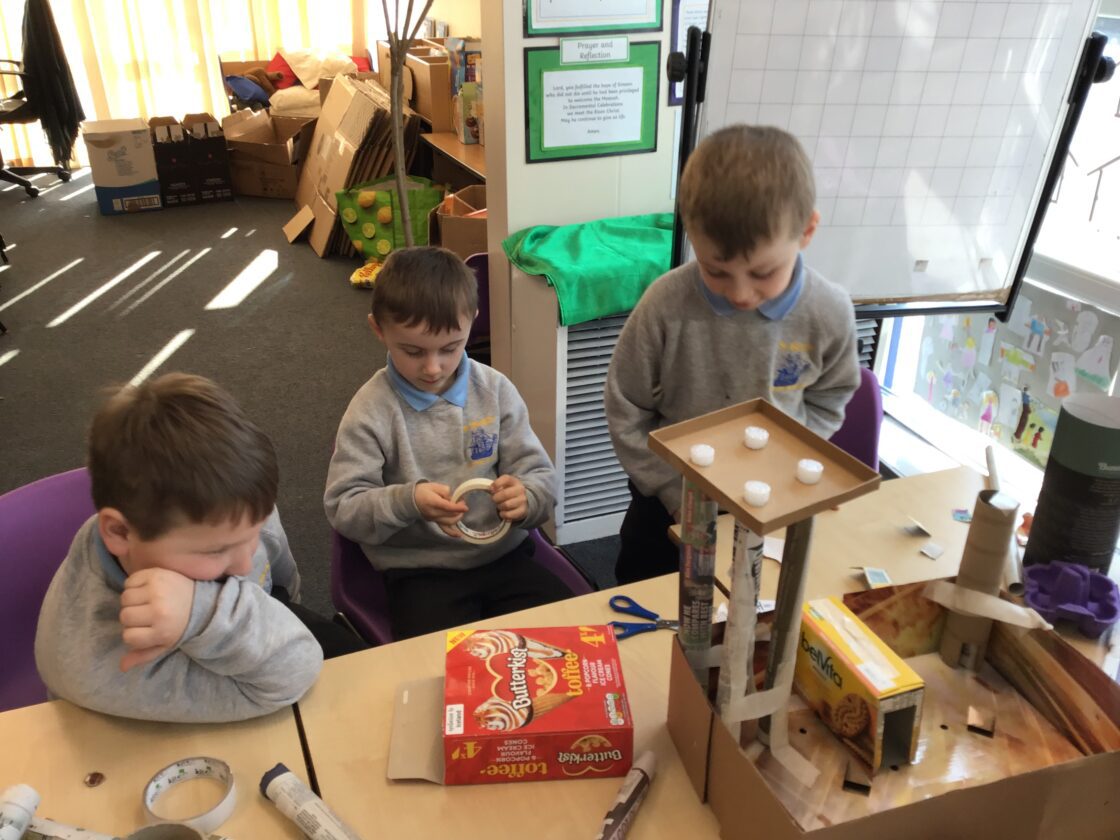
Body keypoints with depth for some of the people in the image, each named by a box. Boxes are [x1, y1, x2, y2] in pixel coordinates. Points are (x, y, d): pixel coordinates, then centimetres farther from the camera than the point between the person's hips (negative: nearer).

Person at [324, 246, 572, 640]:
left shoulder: (495, 390, 0)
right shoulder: (372, 409, -7)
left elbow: (541, 476, 2)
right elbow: (343, 508, -8)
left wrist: (526, 498, -22)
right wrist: (407, 501, -27)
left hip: (503, 554, 3)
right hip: (420, 570, -3)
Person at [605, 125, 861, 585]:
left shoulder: (829, 313, -20)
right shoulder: (666, 305, -27)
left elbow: (826, 402, -1)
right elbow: (625, 412, -14)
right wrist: (676, 492, -12)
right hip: (672, 497, -1)